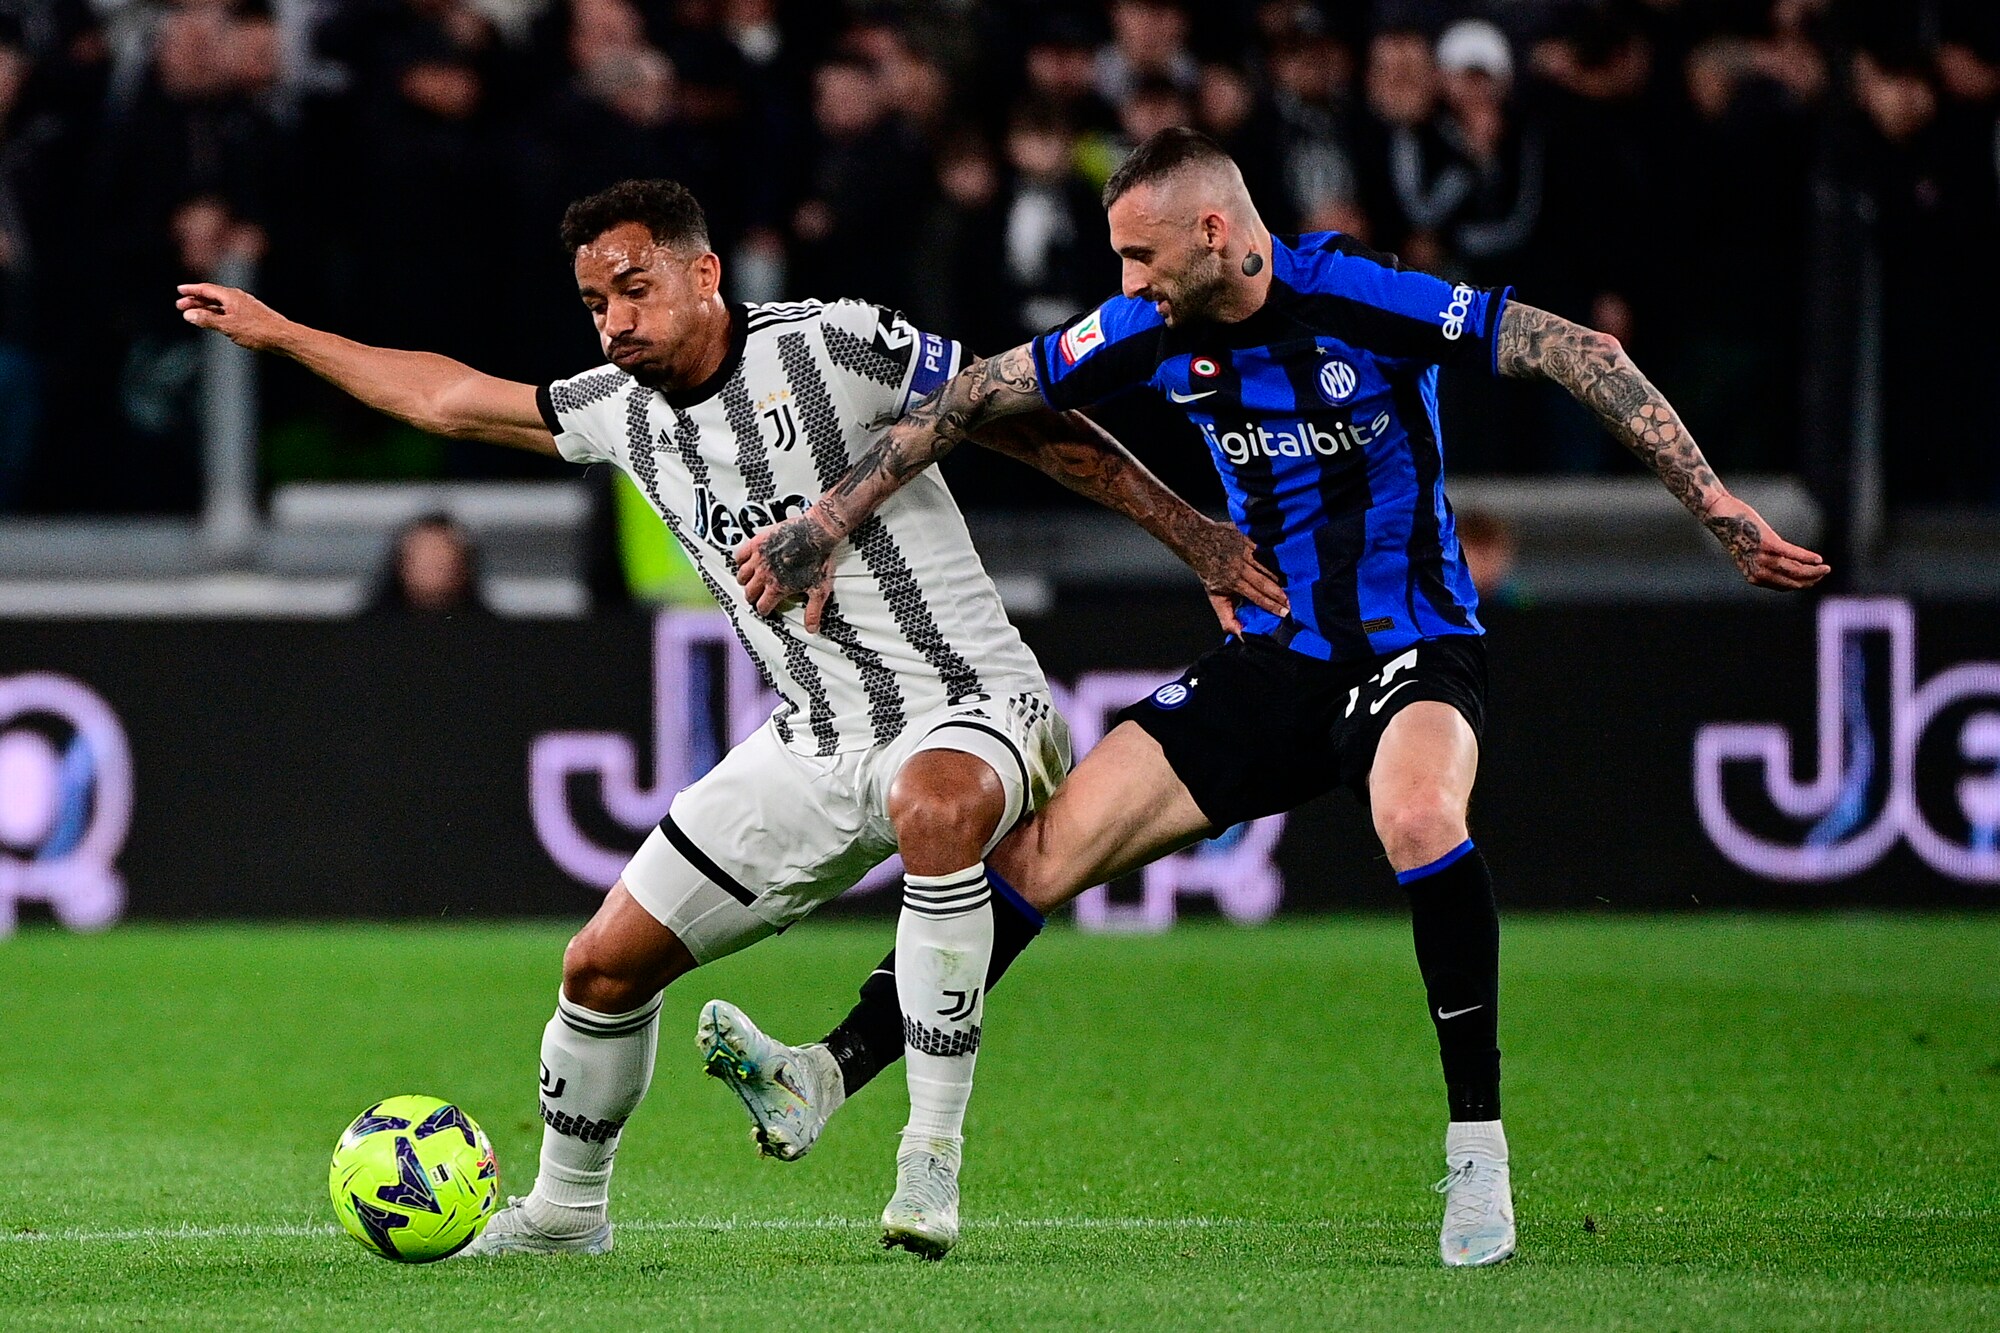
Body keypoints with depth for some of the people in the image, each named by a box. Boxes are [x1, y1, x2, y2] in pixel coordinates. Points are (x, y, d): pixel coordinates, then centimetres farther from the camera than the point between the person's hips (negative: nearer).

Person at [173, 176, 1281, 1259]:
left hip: (970, 705, -7)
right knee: (605, 965, 4)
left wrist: (1197, 538, -8)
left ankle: (931, 1169, -35)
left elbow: (1032, 427, -7)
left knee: (935, 807, -42)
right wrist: (278, 333, 23)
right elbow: (447, 399, 20)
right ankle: (564, 1212, 29)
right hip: (816, 750, 7)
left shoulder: (834, 346, -13)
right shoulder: (622, 410, 6)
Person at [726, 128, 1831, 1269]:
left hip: (1413, 648, -6)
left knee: (1420, 818, -38)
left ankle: (1478, 1149, -27)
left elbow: (1583, 356, -18)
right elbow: (977, 396, 8)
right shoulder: (1157, 330, -3)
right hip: (1275, 658, 6)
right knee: (1038, 854, -6)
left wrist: (1718, 508, -23)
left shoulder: (1364, 301, -19)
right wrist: (829, 523, 4)